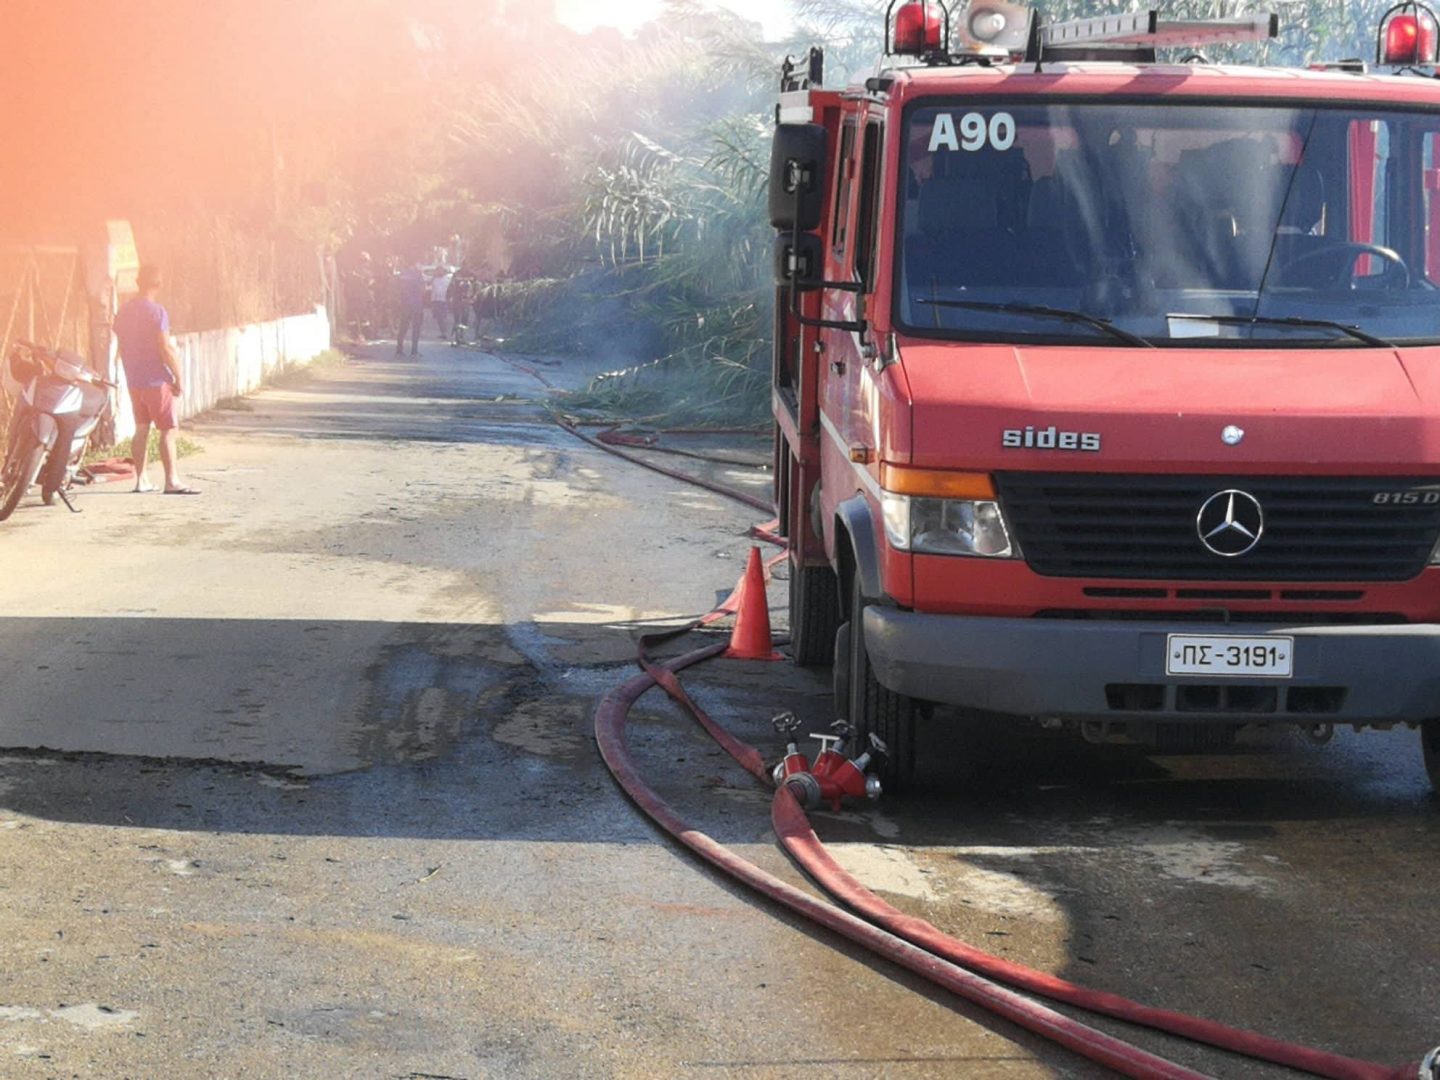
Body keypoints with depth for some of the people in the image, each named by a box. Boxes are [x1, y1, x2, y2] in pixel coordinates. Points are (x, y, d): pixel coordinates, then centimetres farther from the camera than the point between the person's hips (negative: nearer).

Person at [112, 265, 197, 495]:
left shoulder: (124, 311, 8)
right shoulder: (157, 311, -14)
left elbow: (122, 348, 14)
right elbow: (165, 349, -18)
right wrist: (178, 378, -11)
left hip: (133, 381, 7)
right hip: (157, 381, -7)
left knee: (141, 429, 12)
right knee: (168, 430, -4)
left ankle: (141, 479, 13)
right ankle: (172, 481, -8)